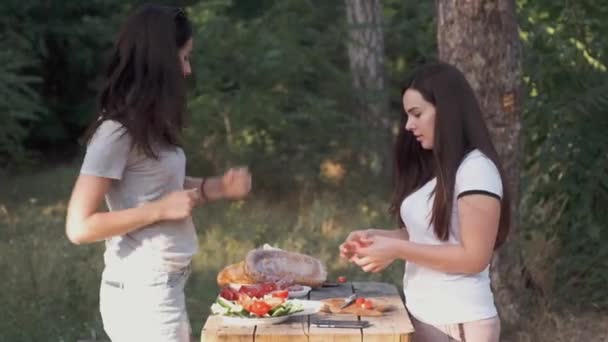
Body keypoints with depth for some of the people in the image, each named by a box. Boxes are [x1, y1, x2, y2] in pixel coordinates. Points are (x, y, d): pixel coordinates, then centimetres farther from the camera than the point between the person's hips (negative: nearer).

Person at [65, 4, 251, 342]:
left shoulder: (148, 126, 7)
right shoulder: (117, 130, -17)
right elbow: (79, 227, -20)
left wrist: (217, 187, 7)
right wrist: (161, 210, -18)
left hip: (164, 287, 9)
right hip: (142, 293, -9)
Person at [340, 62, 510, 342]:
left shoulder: (476, 169, -14)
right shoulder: (431, 169, 11)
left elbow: (474, 257, -19)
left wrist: (398, 250, -19)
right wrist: (374, 237, 0)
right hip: (421, 318, 7)